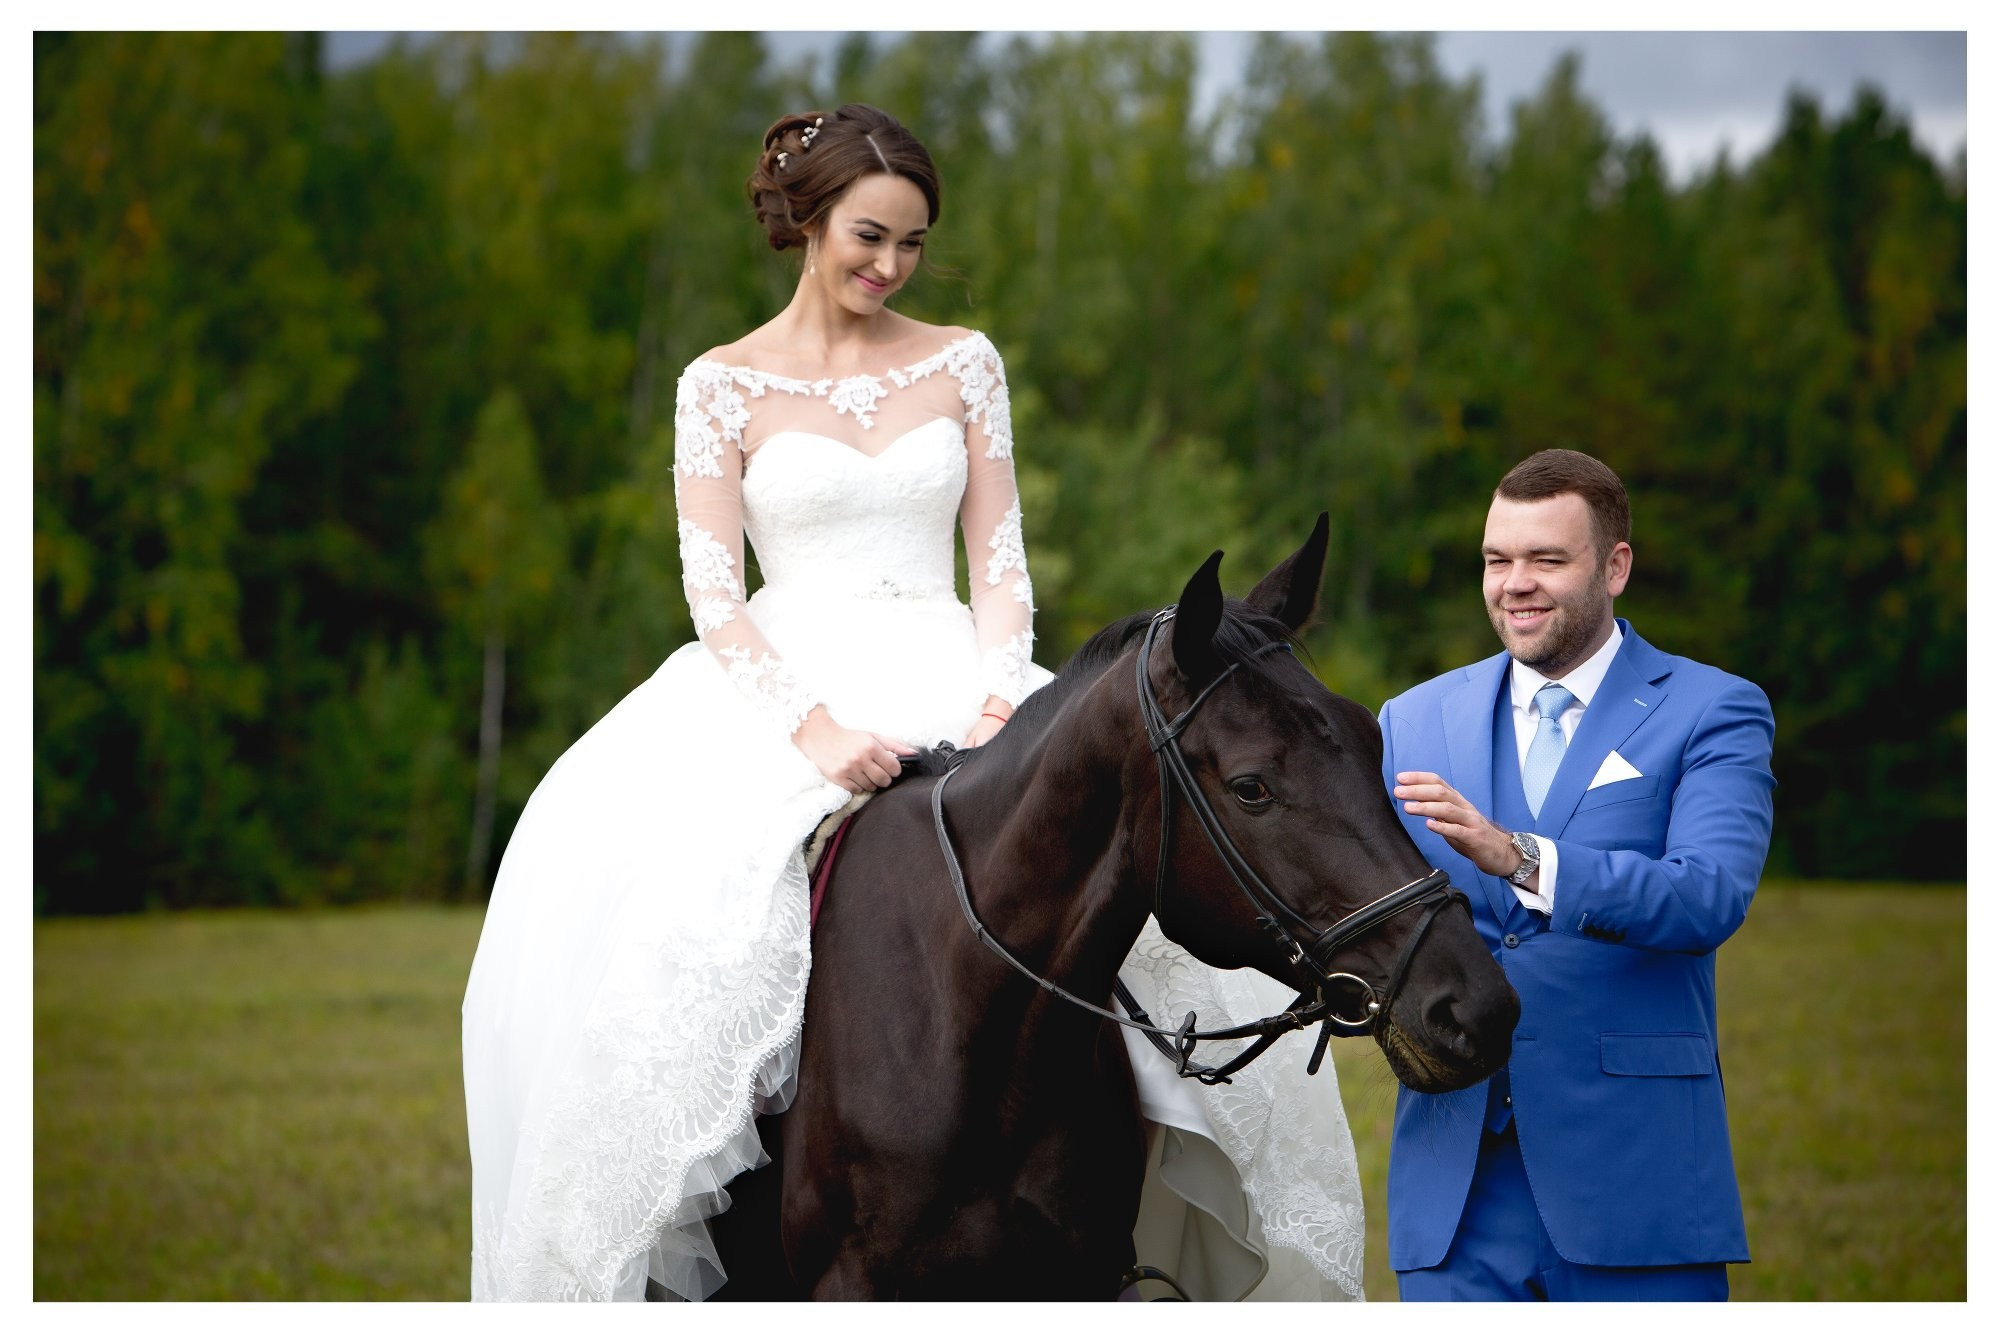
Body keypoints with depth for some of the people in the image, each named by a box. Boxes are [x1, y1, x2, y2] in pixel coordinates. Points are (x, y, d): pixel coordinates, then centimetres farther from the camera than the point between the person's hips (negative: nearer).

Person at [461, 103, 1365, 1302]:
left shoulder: (963, 366, 11)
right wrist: (818, 729, -19)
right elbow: (714, 595, -3)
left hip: (947, 685, 2)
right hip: (783, 696, -2)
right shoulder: (725, 386, 4)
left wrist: (1003, 694, -12)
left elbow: (1000, 562, 8)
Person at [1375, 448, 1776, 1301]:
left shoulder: (1712, 713, 1)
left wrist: (1518, 857, -29)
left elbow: (1712, 896, -16)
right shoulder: (1414, 723, 13)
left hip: (1631, 1172, -3)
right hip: (1454, 1175, 3)